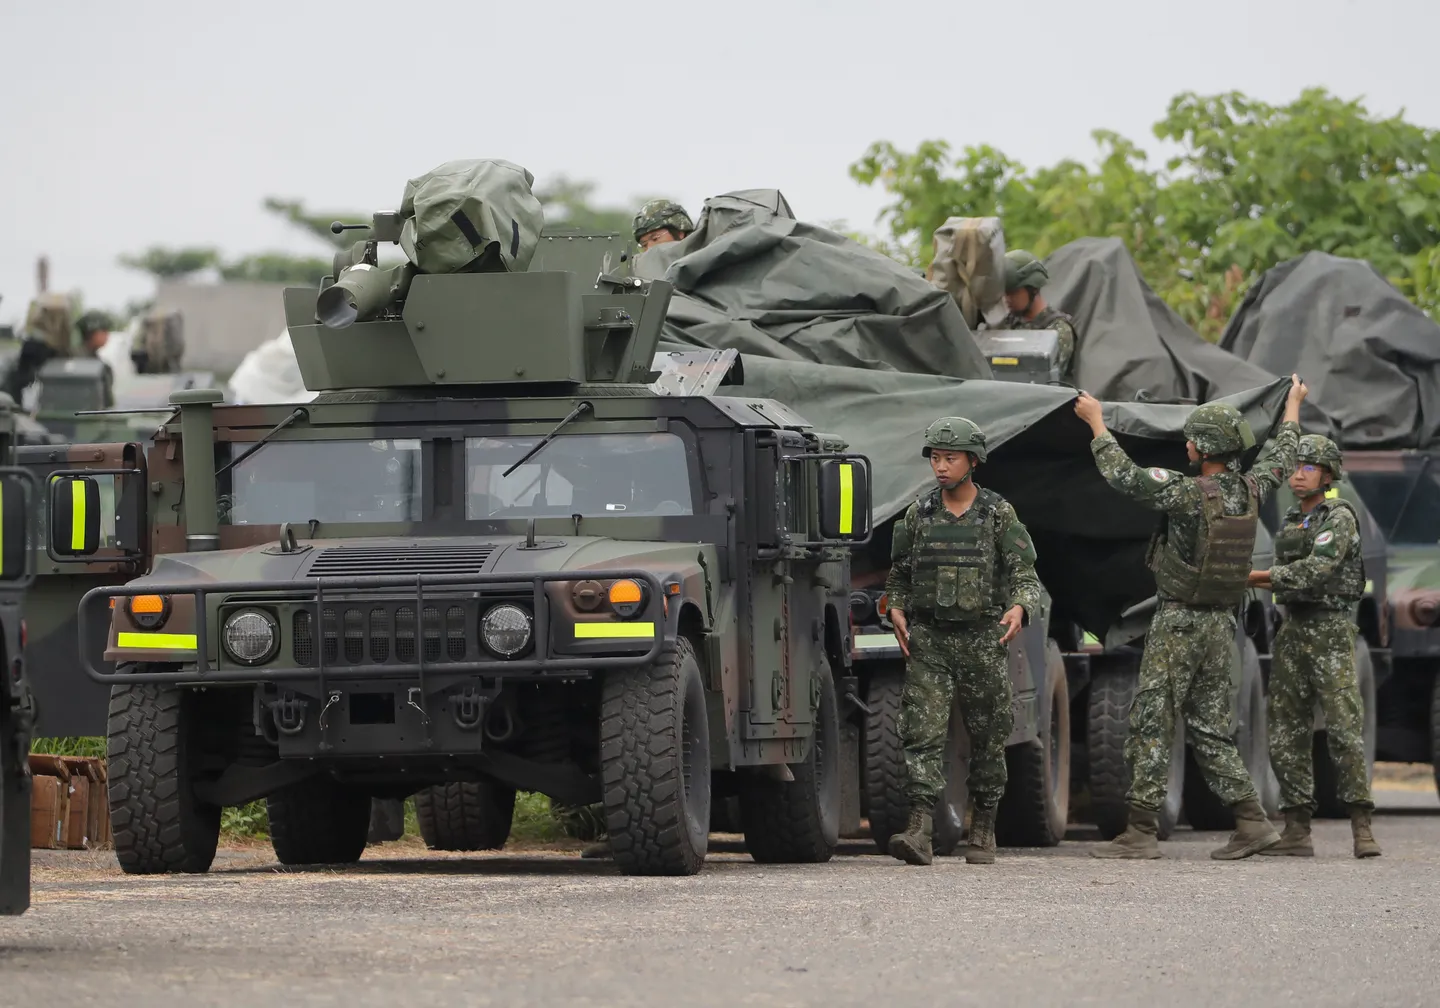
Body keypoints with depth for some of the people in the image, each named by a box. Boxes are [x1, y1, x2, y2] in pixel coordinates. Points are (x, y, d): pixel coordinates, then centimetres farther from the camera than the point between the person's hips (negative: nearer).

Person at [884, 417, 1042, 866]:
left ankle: (983, 831, 21)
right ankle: (919, 832, -21)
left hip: (981, 640, -1)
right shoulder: (919, 515, 6)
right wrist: (897, 610, -2)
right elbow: (898, 574, 16)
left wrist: (1019, 608, -22)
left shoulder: (999, 515, -1)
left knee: (987, 739, 7)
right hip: (928, 641, 1)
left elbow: (1026, 576, -2)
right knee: (923, 733, -12)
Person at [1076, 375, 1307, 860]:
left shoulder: (1190, 495, -20)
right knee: (1210, 728, 12)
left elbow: (1123, 475, -21)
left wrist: (1096, 422, -8)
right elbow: (1280, 459, 23)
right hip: (1221, 624, 7)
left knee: (1151, 724, -4)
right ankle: (1251, 821, 4)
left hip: (1179, 623, -7)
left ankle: (1141, 832, -6)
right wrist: (1293, 407, 40)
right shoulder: (1249, 492, 2)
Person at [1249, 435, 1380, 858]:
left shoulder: (1340, 518, -9)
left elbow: (1315, 571, -21)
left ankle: (1362, 829, -14)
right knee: (1287, 733, 3)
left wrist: (1257, 576, -14)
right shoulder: (1290, 524, 16)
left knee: (1344, 728, -15)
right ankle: (1297, 832, 5)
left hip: (1331, 633, -7)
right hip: (1292, 633, 7)